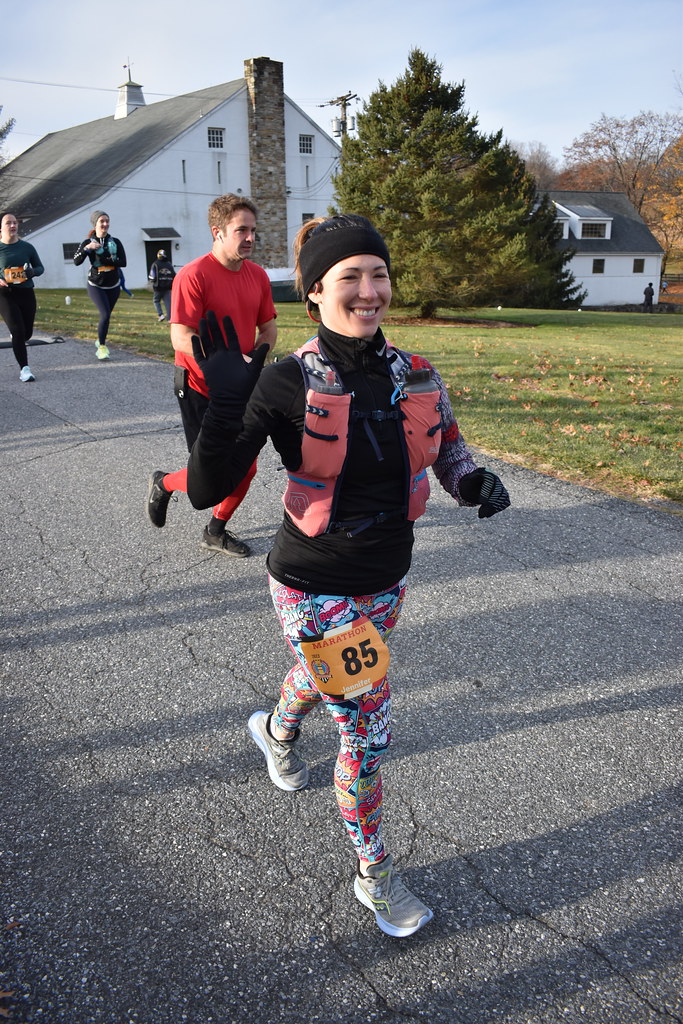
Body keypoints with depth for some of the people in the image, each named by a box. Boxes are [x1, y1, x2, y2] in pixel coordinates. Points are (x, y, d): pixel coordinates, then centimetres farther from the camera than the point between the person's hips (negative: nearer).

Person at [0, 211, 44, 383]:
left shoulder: (27, 247, 2)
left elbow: (40, 267, 11)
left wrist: (32, 272, -11)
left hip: (26, 293, 3)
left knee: (27, 333, 10)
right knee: (18, 330, -14)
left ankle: (16, 337, 49)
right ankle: (24, 368, -8)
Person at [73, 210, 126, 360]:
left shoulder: (115, 242, 1)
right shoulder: (88, 242, -5)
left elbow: (123, 262, -11)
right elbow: (76, 261, -17)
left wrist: (104, 260, -19)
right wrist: (86, 248, -31)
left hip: (113, 286, 3)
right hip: (96, 286, -3)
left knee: (106, 315, 14)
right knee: (105, 315, -18)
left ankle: (100, 341, 38)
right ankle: (102, 347, -8)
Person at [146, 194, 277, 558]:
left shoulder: (257, 275, 4)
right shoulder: (193, 275, -16)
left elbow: (268, 327, 14)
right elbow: (182, 338, -22)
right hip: (200, 389, -7)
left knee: (246, 468, 10)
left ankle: (216, 532, 31)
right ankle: (163, 483, 27)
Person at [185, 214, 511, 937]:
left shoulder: (416, 377, -6)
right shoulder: (286, 384, -19)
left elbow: (448, 452, 8)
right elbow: (205, 491, -21)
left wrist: (477, 483, -14)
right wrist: (227, 404, -35)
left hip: (386, 580, 6)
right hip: (315, 588, -5)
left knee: (326, 677, 31)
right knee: (367, 730, 0)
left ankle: (275, 729, 68)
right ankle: (373, 875, 29)